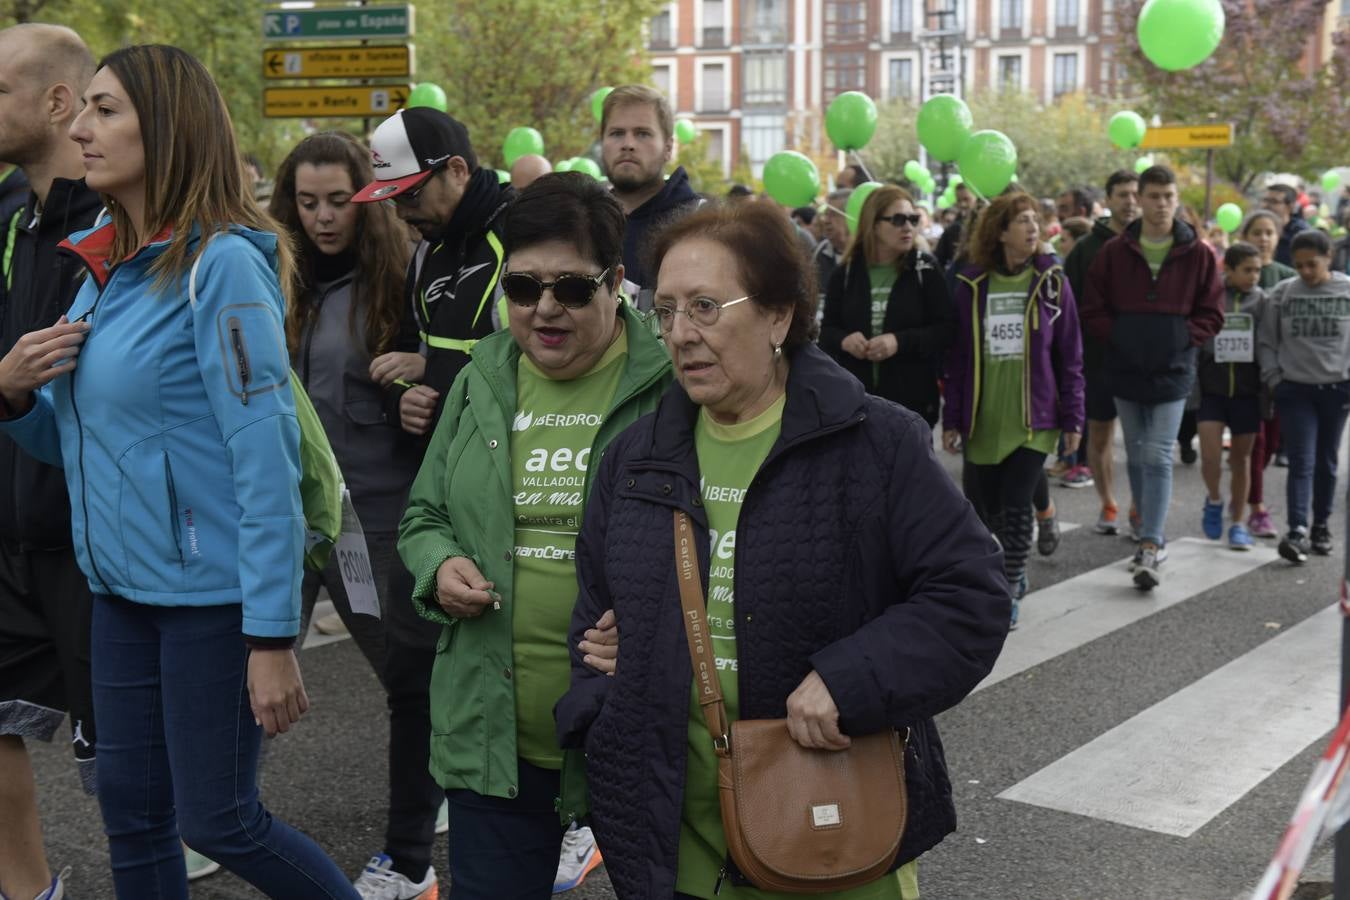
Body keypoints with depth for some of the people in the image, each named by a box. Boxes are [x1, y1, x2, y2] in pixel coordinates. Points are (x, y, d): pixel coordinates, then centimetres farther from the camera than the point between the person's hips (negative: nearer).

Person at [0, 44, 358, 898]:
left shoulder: (221, 265, -16)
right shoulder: (106, 267, 8)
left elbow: (266, 459, -20)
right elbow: (80, 439, 16)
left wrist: (273, 636, -21)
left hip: (214, 589, -7)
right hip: (123, 584, 8)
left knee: (218, 820, 3)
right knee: (132, 810, 14)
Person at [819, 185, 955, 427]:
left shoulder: (926, 269, -1)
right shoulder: (845, 272, 5)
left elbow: (946, 329, -4)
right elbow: (827, 330, 11)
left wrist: (900, 341, -19)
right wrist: (844, 340, -13)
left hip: (912, 400, -2)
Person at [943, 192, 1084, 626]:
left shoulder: (1051, 282, 0)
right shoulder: (971, 284, 2)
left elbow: (1070, 357, 2)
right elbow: (957, 357, 4)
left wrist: (1072, 420, -2)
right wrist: (951, 420, 2)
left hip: (1033, 419, -2)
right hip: (982, 419, 2)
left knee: (1015, 505, -9)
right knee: (989, 508, 10)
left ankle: (1010, 591, 5)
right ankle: (1011, 573, 32)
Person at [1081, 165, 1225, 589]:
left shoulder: (1198, 254, -2)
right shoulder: (1114, 252, 2)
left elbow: (1212, 315, 3)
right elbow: (1093, 311, 4)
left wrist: (1182, 337, -9)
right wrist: (1120, 336, -8)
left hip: (1172, 372, -3)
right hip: (1125, 370, 3)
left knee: (1157, 458, -8)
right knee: (1136, 457, 12)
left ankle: (1150, 548, -10)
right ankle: (1151, 534, 27)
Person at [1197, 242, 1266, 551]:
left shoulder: (1262, 301, 3)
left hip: (1247, 390, 2)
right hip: (1212, 388, -2)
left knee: (1241, 457, 8)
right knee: (1210, 455, -11)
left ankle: (1238, 523, 20)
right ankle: (1214, 500, 20)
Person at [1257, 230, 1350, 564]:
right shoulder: (1283, 293, 1)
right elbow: (1266, 341, 6)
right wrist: (1274, 379, -2)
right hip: (1295, 390, -1)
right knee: (1301, 463, -8)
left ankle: (1321, 526, 24)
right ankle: (1298, 532, -13)